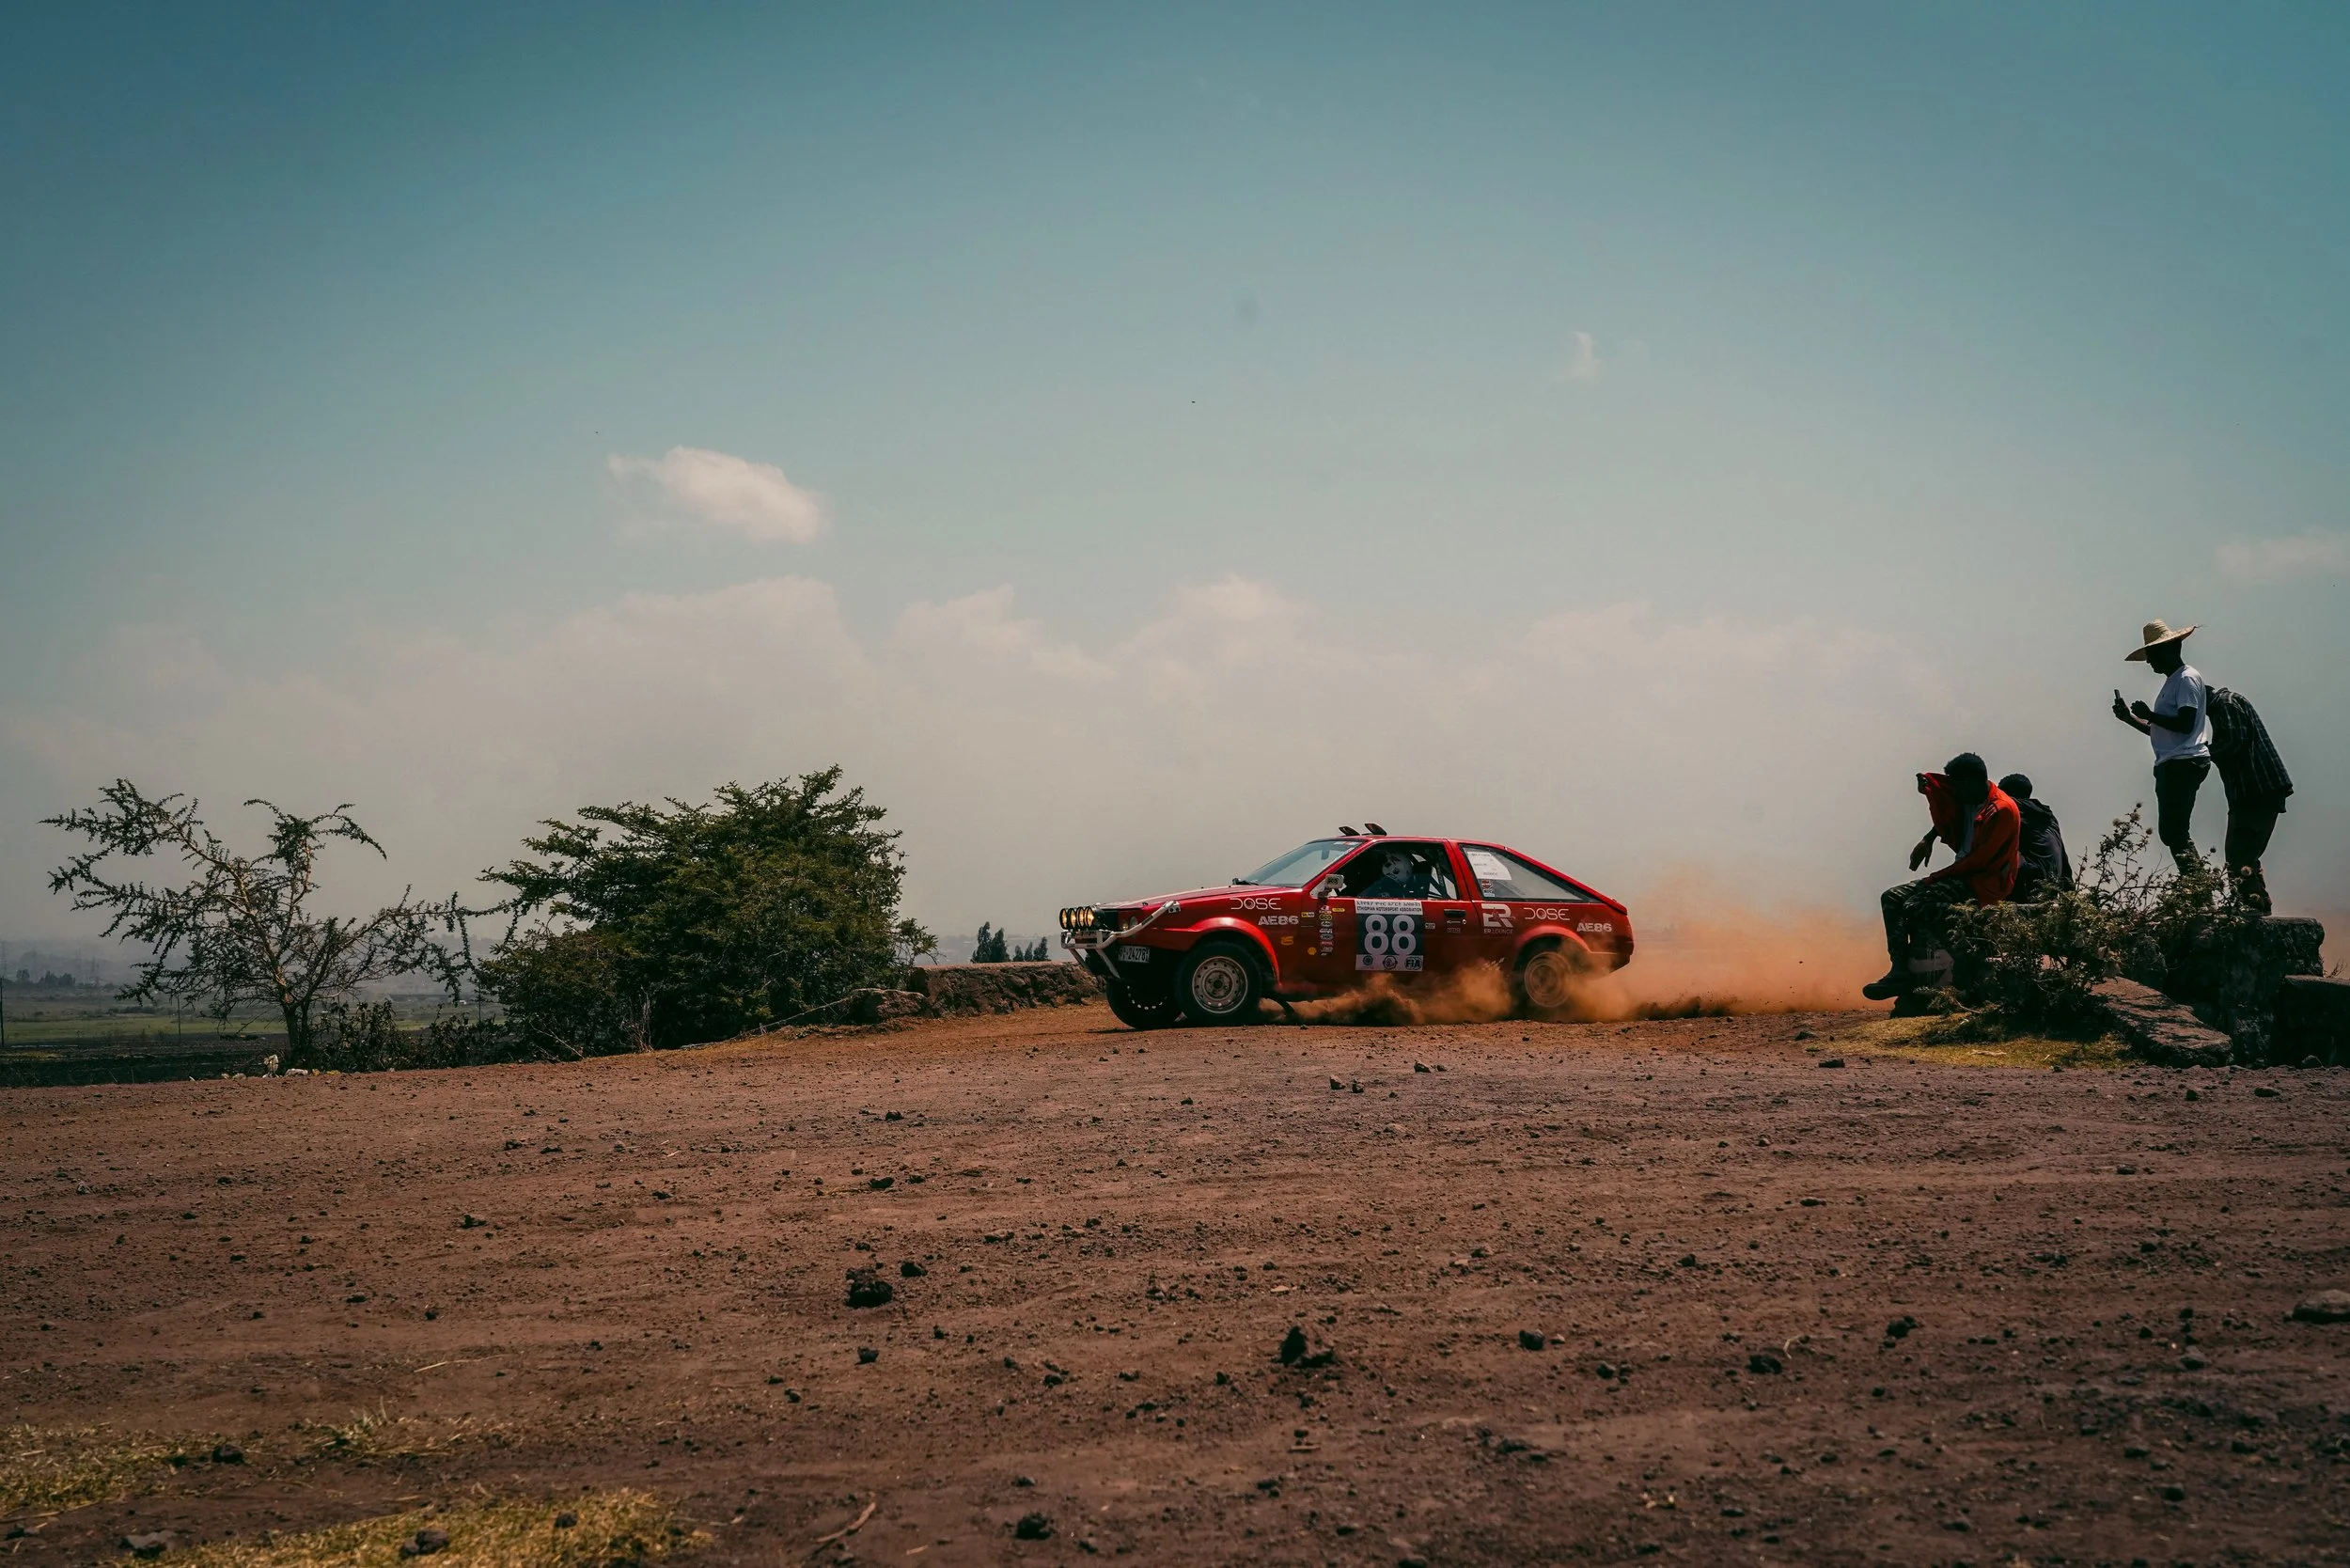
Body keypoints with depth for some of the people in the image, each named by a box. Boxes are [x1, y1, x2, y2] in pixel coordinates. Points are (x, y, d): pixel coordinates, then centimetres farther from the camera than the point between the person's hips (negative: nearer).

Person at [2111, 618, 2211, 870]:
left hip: (2184, 763, -11)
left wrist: (2149, 715, -13)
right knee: (2170, 831, 9)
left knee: (2174, 831, -14)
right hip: (2170, 764, 11)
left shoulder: (2187, 678, -7)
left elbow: (2185, 724, -19)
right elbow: (2160, 731, 27)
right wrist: (2130, 718, 16)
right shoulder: (2172, 681, 24)